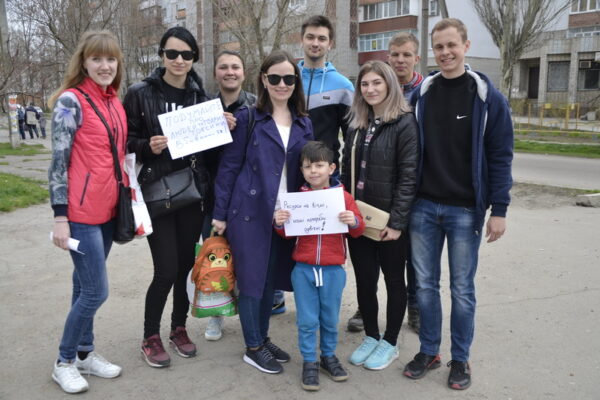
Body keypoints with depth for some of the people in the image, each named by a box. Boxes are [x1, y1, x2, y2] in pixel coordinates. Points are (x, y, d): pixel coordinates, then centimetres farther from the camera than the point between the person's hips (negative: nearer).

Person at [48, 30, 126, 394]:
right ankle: (64, 362, 16)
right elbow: (59, 160, -13)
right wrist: (60, 216, -15)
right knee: (97, 291, -4)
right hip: (81, 213, -7)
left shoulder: (115, 103, 11)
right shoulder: (71, 101, -10)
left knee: (85, 286, 17)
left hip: (108, 210, 7)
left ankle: (85, 353, 29)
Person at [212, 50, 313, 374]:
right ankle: (253, 347, 19)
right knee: (251, 278, 4)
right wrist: (220, 213, -8)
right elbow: (228, 166, -6)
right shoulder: (248, 118, -6)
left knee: (272, 278, 15)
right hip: (250, 211, -5)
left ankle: (263, 338, 31)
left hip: (285, 214, 5)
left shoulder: (304, 124, 8)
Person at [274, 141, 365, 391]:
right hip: (303, 269, 1)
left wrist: (354, 222, -20)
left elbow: (357, 231, 1)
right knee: (307, 320, 7)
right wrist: (279, 223, -13)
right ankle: (309, 362, 20)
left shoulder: (343, 197, -2)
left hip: (333, 270, 0)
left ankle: (329, 356, 32)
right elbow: (287, 234, 8)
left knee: (330, 318, 13)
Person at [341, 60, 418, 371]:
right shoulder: (357, 124, 10)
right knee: (364, 280, 13)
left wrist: (397, 222, -19)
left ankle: (389, 343, 26)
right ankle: (370, 336, 31)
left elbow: (409, 176, -15)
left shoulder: (404, 123, -10)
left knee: (393, 280, 11)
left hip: (389, 220, -5)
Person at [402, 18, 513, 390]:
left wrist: (499, 210, -8)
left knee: (462, 289, 8)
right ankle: (429, 350, 27)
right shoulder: (422, 94, 4)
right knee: (425, 285, 11)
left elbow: (500, 157, -4)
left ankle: (461, 358, 24)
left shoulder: (487, 96, -4)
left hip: (466, 210, -3)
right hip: (424, 207, 3)